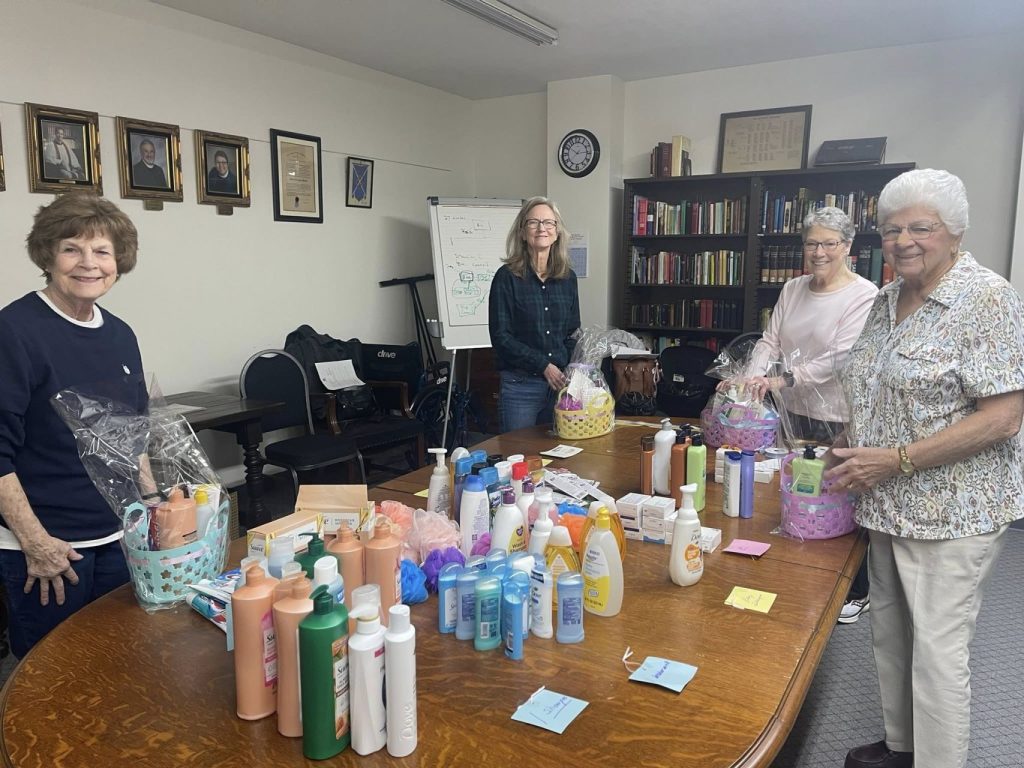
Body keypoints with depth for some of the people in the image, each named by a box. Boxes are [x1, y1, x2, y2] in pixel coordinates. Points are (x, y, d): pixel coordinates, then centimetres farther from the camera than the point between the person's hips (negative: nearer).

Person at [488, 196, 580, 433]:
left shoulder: (568, 277, 8)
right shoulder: (507, 277, -5)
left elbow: (572, 333, 14)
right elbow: (501, 336, -9)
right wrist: (544, 365, -15)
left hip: (560, 382, 4)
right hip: (520, 384, -4)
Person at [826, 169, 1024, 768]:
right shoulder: (890, 300, 9)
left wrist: (896, 460, -22)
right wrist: (848, 446, 4)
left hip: (951, 512, -8)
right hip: (892, 506, 8)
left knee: (937, 650, 1)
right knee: (890, 633, 18)